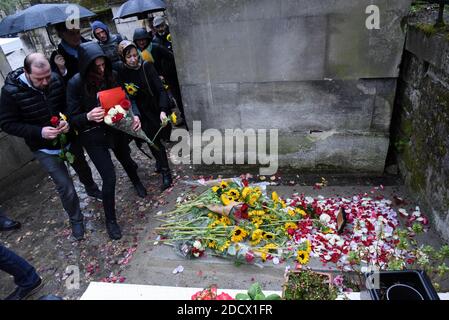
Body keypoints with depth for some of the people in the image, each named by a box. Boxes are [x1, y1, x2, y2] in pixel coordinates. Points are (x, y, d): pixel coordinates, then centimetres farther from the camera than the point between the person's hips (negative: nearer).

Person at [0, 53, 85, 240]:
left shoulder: (56, 80, -12)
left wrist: (68, 121, -18)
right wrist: (39, 132, -26)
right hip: (45, 148, -3)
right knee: (65, 187, -2)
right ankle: (76, 220, 22)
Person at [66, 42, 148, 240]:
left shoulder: (112, 75, -12)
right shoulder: (76, 84, -20)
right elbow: (72, 118, -15)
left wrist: (135, 115, -21)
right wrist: (88, 116, -36)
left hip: (116, 128, 4)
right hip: (93, 136, -3)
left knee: (125, 159, 26)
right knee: (109, 177, -5)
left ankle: (136, 181, 62)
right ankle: (110, 220, 17)